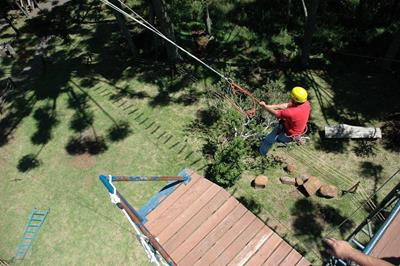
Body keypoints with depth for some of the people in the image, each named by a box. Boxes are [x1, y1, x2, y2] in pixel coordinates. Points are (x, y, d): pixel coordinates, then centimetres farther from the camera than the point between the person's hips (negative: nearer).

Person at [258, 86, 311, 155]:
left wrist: (265, 106, -9)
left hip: (290, 135, -7)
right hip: (299, 129, 7)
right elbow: (286, 105, -12)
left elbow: (275, 113, -25)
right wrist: (269, 106, -13)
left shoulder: (291, 112, -42)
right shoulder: (306, 103, -19)